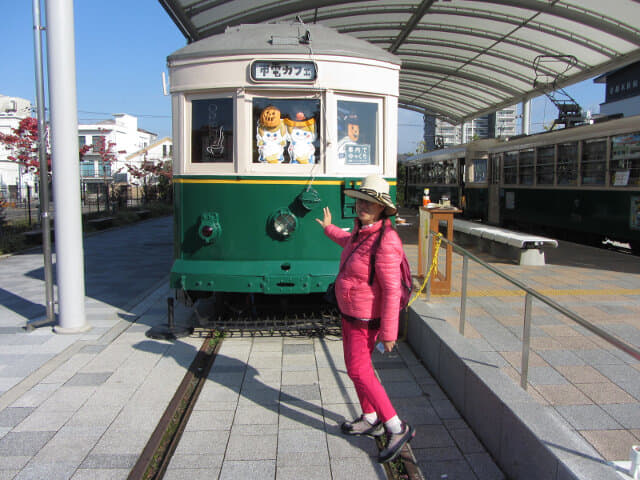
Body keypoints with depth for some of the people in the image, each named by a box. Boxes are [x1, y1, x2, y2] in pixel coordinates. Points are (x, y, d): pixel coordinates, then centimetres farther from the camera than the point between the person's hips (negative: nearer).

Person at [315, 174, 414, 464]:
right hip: (351, 311, 10)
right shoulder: (362, 230, 0)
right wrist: (329, 229, 41)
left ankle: (397, 428, 1)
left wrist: (388, 332, -26)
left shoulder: (384, 242, -28)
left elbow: (392, 290, -28)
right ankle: (371, 420, 33)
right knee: (356, 364, 17)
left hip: (365, 318, -10)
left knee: (358, 370, -7)